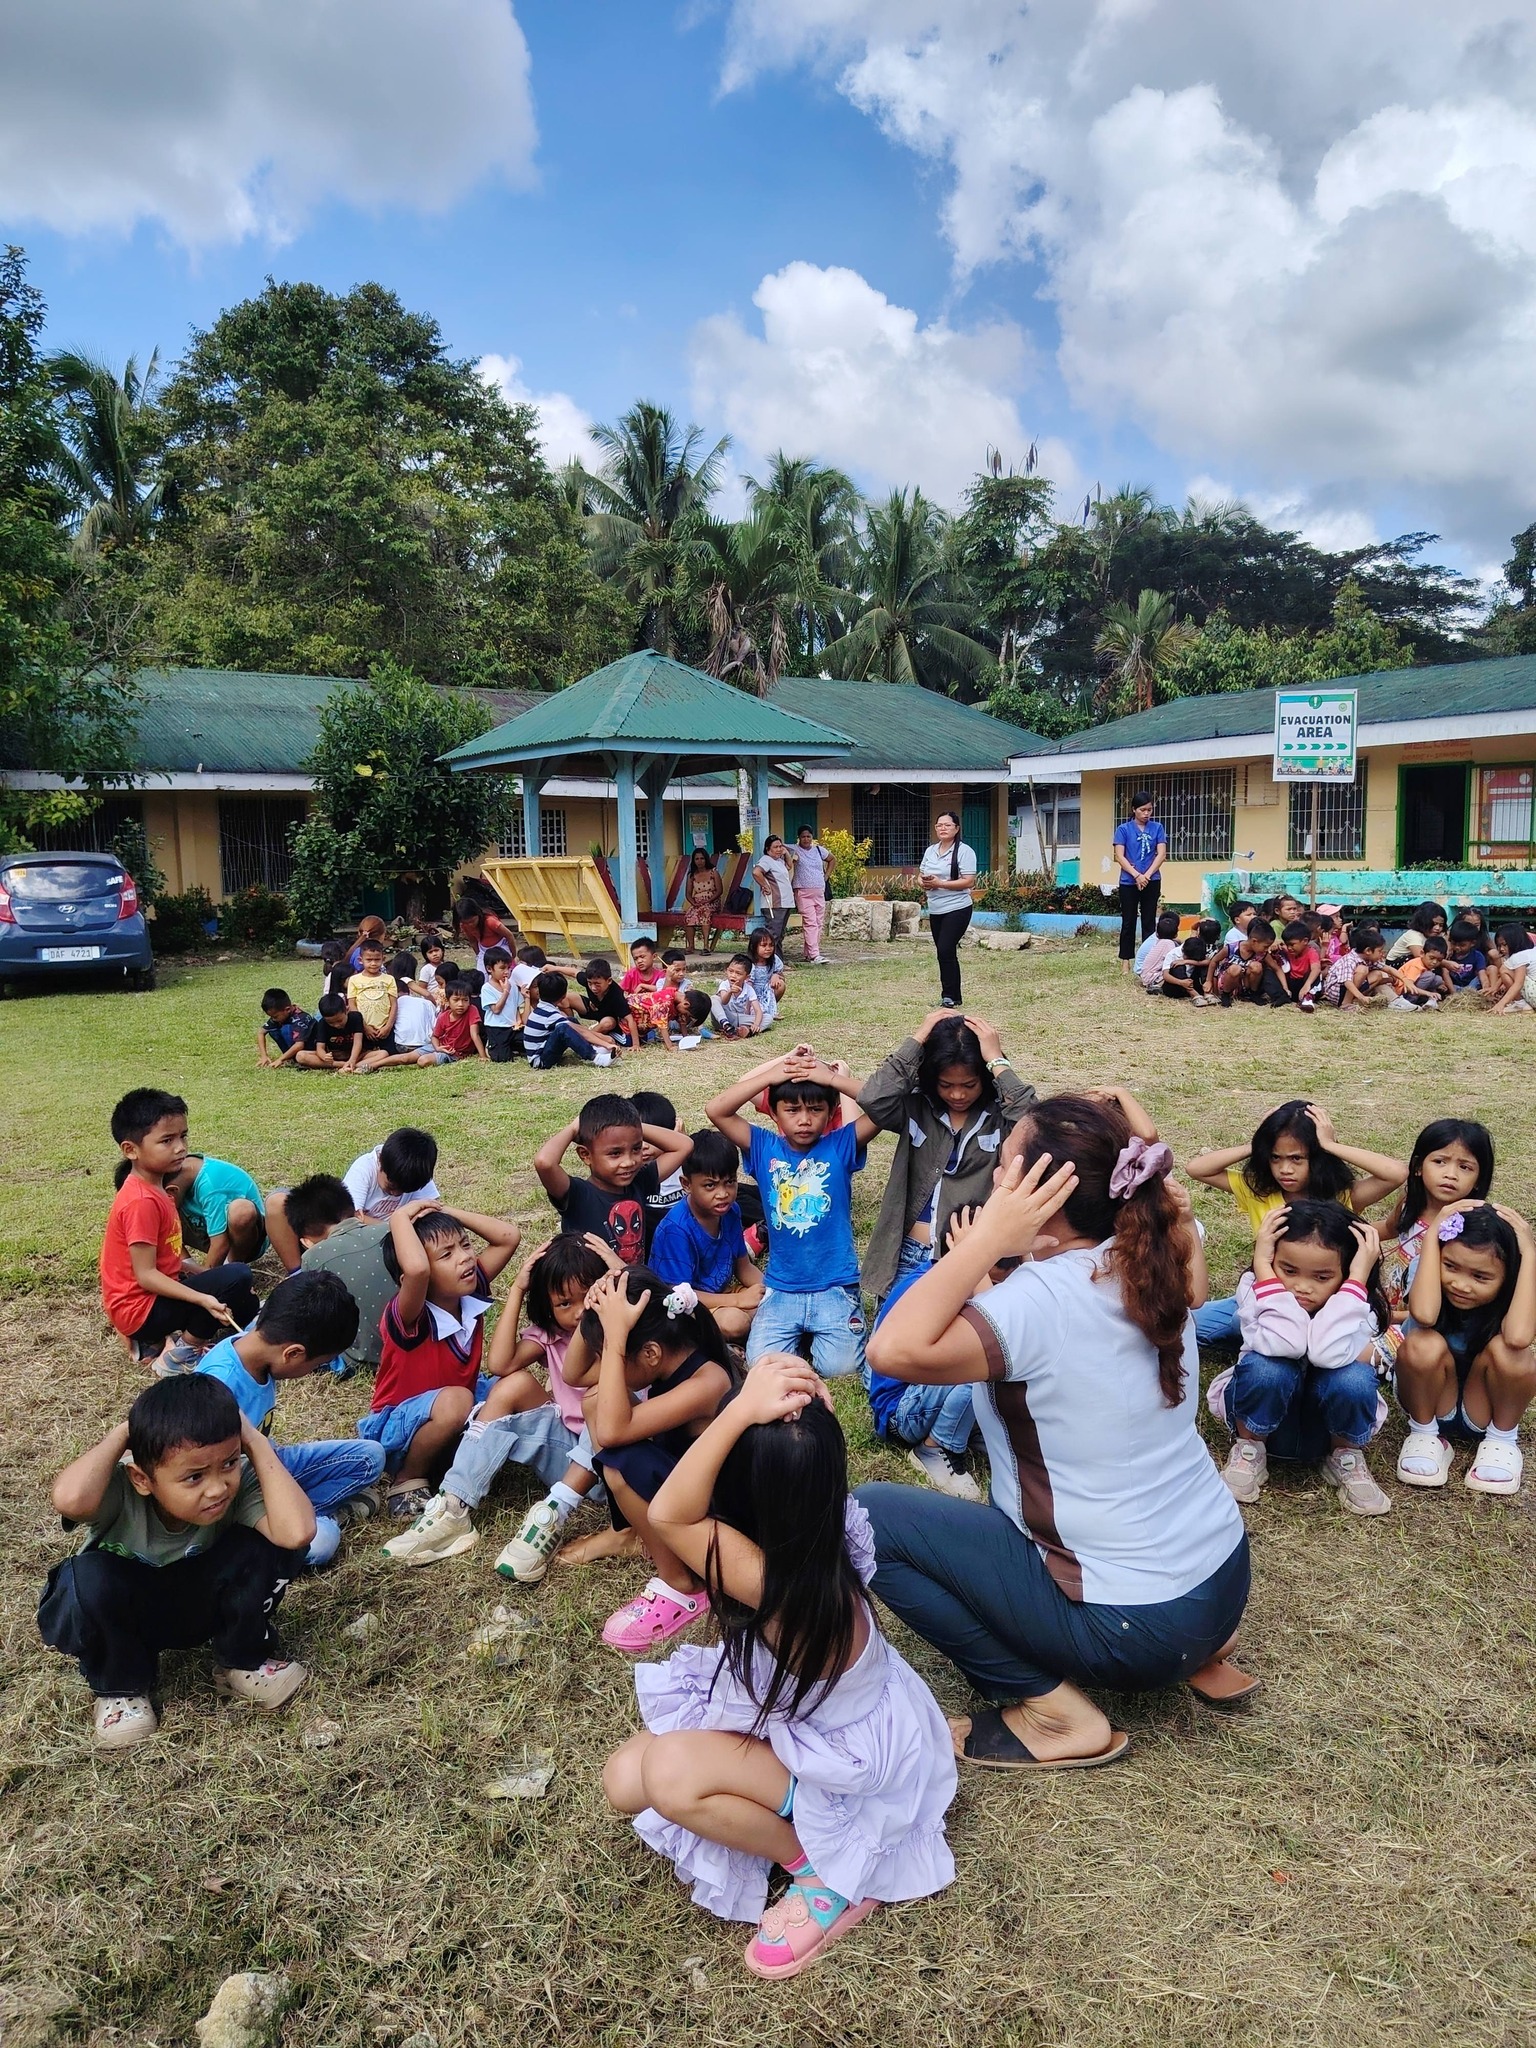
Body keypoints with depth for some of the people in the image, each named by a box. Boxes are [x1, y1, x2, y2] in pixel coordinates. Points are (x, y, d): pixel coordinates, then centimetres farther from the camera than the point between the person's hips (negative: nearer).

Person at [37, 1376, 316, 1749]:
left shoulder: (241, 1482, -28)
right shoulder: (119, 1491, -33)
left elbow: (298, 1532, -48)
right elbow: (69, 1498, -59)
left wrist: (256, 1443, -40)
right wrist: (121, 1435, -41)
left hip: (200, 1604, 1)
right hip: (120, 1616, -1)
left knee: (265, 1545, -29)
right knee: (89, 1578, -36)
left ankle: (243, 1662, 1)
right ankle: (119, 1687, -4)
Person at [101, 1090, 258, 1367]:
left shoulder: (151, 1189, 7)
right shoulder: (142, 1201, -23)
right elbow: (146, 1275, -25)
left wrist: (201, 1272, 6)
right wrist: (203, 1299, -31)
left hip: (152, 1297, 10)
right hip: (140, 1310, -10)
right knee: (236, 1277, -21)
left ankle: (156, 1340, 12)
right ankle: (181, 1353, -7)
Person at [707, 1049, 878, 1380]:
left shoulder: (841, 1145, -3)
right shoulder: (764, 1148, 0)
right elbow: (716, 1110, -11)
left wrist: (833, 1078, -19)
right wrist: (771, 1076, -16)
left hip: (836, 1287, -1)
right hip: (781, 1289, 2)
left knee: (839, 1367, -16)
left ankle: (817, 1333, 19)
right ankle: (800, 1332, 19)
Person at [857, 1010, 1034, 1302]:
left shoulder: (1001, 1114, -4)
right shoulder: (916, 1107, 1)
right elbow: (872, 1099, -18)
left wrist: (998, 1060, -20)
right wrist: (917, 1041, -14)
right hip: (909, 1256, 2)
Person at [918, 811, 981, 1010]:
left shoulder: (963, 851, -9)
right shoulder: (931, 851, 12)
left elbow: (969, 882, -17)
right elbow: (920, 876, 18)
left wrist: (940, 883, -22)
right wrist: (924, 882, -7)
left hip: (957, 909, -7)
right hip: (935, 910, 7)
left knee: (946, 951, -15)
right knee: (945, 953, 10)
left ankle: (950, 996, -6)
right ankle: (952, 997, 18)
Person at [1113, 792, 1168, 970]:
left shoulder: (1157, 828, 4)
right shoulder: (1123, 829, -1)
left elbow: (1161, 854, -2)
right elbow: (1119, 857, -8)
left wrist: (1147, 875, -14)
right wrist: (1137, 875, -18)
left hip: (1152, 882, 1)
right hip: (1128, 882, -1)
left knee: (1149, 922, 6)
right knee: (1128, 922, 5)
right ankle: (1126, 959, 11)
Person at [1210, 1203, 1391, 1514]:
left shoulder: (1357, 1303, -19)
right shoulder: (1256, 1287, -20)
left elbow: (1330, 1353, -42)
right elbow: (1282, 1345, -41)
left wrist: (1358, 1277, -36)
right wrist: (1262, 1265, -36)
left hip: (1330, 1425, 1)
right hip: (1264, 1418, -1)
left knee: (1353, 1377, -33)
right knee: (1268, 1366, -35)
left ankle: (1345, 1456, -1)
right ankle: (1249, 1448, -4)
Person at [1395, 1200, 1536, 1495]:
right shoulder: (1429, 1274, -21)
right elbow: (1424, 1314, -45)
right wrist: (1432, 1234, -39)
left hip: (1486, 1411, 0)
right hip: (1430, 1402, 0)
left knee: (1506, 1350, -32)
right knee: (1424, 1344, -33)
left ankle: (1502, 1440, -2)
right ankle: (1425, 1435, -4)